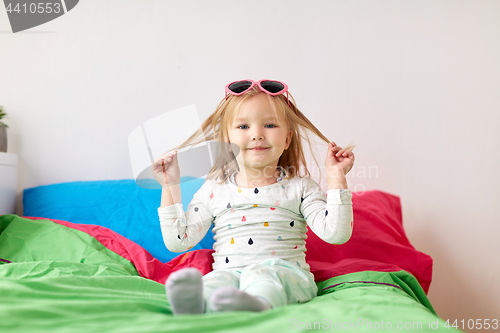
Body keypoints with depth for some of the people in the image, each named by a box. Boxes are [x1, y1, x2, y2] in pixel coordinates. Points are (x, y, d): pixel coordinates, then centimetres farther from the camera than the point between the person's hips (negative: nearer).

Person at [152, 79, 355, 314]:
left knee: (260, 277, -36)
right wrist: (170, 187, 8)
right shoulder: (214, 190, 13)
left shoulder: (299, 187, 10)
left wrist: (336, 178, -3)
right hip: (228, 272, 2)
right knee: (215, 281, -33)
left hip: (284, 272, -1)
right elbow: (178, 241, 10)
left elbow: (336, 234, -1)